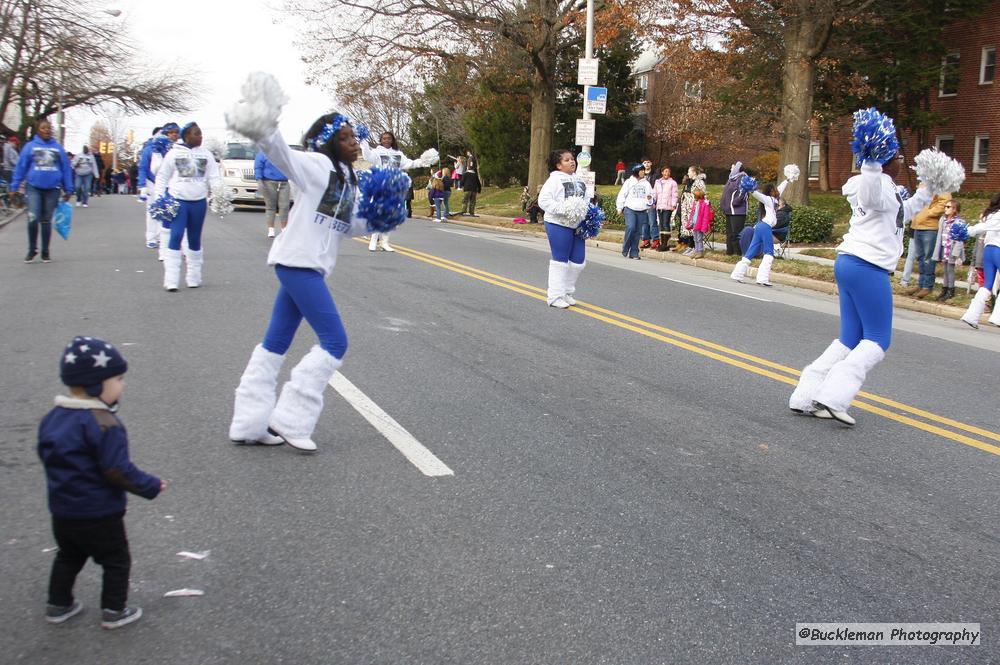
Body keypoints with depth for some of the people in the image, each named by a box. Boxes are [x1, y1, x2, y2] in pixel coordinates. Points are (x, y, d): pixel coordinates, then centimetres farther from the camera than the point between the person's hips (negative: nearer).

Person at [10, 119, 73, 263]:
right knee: (33, 219, -12)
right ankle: (32, 250, 6)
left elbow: (66, 169, 8)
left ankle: (45, 251, 21)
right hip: (33, 187, -1)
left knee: (46, 221, 9)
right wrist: (14, 187, -2)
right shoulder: (30, 146, 1)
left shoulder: (58, 148, 5)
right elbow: (21, 167, 2)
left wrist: (68, 190, 6)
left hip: (52, 189, 2)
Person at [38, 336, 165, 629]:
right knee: (116, 561, 11)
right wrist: (151, 486, -14)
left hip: (62, 509, 7)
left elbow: (46, 456, 11)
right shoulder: (104, 424, -26)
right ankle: (114, 611, 18)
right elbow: (117, 470, -26)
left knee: (68, 556, 27)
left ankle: (58, 605, 35)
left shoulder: (52, 418, 0)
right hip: (99, 514, -7)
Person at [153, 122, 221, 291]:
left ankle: (194, 277, 21)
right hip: (178, 201, -3)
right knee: (175, 237, -12)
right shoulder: (174, 153, 0)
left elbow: (214, 176, 2)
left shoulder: (206, 154, 6)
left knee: (195, 239, 11)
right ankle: (171, 280, -12)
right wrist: (159, 197, -1)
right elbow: (162, 176, 5)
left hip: (199, 202, 3)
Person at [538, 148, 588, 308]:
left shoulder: (579, 180, 15)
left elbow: (585, 199, 26)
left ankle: (567, 293, 23)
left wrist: (588, 213, 7)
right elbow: (543, 200, -17)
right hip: (559, 225, -7)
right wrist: (562, 210, -24)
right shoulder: (555, 179, -8)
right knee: (560, 260, -2)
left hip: (577, 226, 7)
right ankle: (555, 296, 7)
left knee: (578, 261, 9)